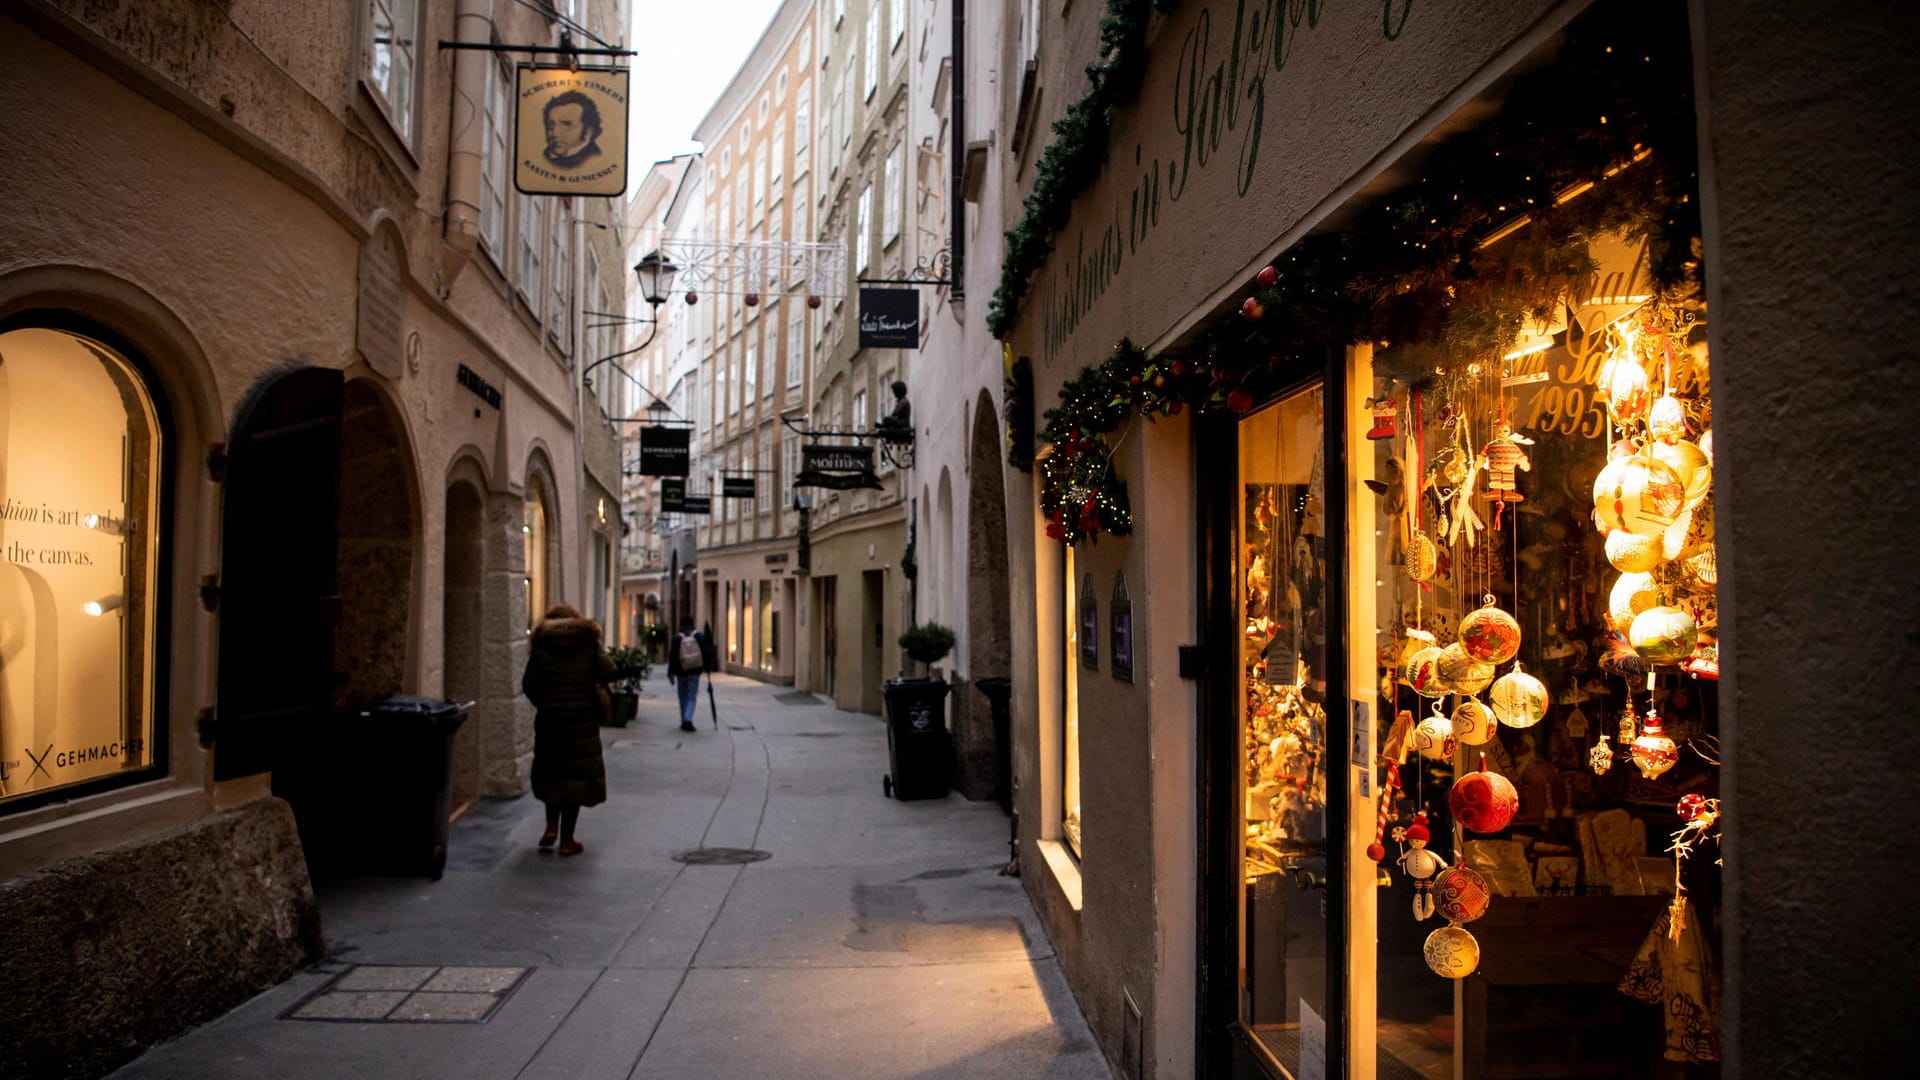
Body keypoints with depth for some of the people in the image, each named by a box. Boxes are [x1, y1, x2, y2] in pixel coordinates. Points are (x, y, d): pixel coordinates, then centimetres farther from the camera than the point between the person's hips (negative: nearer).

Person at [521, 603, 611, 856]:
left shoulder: (541, 647, 0)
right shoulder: (587, 644, 1)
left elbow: (528, 685, -4)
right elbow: (607, 673, -7)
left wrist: (543, 704, 11)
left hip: (550, 720, 1)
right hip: (582, 720, -1)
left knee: (550, 773, 19)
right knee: (577, 777, 4)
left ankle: (551, 826, 10)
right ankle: (567, 839, 5)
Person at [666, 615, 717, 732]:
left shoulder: (677, 638, -2)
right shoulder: (700, 636, -1)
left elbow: (672, 657, -3)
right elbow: (707, 653, -1)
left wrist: (671, 673, 1)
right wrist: (708, 667, 10)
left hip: (681, 672, 1)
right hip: (695, 672, 0)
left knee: (683, 698, 15)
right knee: (692, 698, 2)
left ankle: (684, 721, 18)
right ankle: (688, 719, -18)